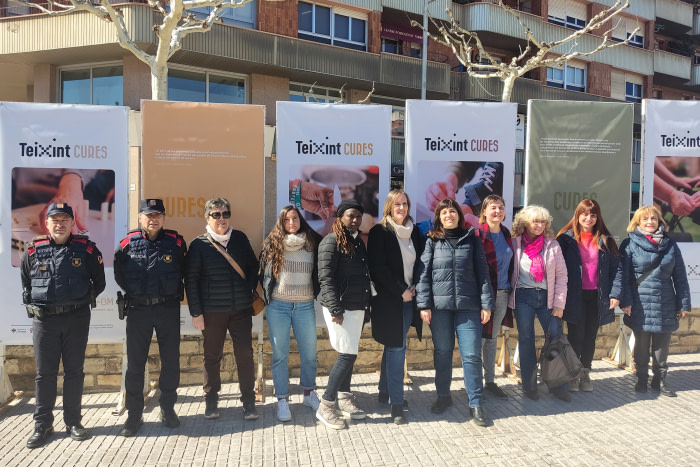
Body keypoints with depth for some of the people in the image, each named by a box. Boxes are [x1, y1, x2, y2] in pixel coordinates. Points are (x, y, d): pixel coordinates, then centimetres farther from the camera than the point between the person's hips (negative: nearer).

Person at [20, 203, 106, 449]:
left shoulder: (86, 249, -3)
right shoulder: (33, 250, 2)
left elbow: (99, 282, 7)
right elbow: (25, 284, 15)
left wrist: (82, 300, 5)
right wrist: (35, 306, 10)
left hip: (76, 318, -1)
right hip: (43, 320, 1)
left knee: (74, 371, 8)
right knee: (44, 373, 7)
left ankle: (73, 421, 20)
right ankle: (42, 424, 19)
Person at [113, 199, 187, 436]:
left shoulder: (176, 242, -2)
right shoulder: (128, 243, 0)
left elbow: (185, 272, 9)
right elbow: (119, 274, 12)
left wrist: (175, 291, 3)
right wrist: (132, 292, 6)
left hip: (168, 308, 0)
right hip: (137, 309, 0)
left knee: (171, 360, 7)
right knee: (135, 363, 5)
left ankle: (168, 408, 23)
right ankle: (134, 414, 17)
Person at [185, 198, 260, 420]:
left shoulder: (240, 238, 6)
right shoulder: (199, 244, -2)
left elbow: (253, 266, 13)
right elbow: (190, 279, -3)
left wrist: (251, 292, 0)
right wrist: (196, 312, -6)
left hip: (241, 309, 2)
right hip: (212, 311, -2)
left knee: (245, 354, 3)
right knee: (212, 356, 10)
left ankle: (248, 402, 16)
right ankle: (211, 402, 26)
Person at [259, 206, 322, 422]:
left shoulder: (312, 244, 4)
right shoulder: (273, 244, 1)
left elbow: (320, 272, 13)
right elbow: (264, 272, 6)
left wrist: (320, 296, 7)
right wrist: (266, 297, 5)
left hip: (305, 305, 1)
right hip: (278, 306, -1)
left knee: (309, 353, 7)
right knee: (280, 354, 4)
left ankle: (309, 393, 26)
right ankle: (282, 400, 15)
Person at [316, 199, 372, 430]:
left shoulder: (358, 242, 15)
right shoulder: (332, 241, -9)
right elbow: (325, 278, -16)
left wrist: (366, 306, 14)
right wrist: (335, 309, -21)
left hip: (357, 307, 8)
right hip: (340, 307, -8)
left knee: (347, 355, 13)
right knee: (348, 355, -9)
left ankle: (344, 399, 26)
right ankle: (326, 406, 1)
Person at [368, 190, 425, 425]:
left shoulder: (415, 232, 10)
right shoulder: (379, 232, -6)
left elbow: (421, 263, 12)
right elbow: (378, 268, -11)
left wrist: (414, 287, -2)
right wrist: (401, 291, -12)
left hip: (409, 298, 5)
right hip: (389, 299, -5)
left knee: (394, 346, 14)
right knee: (397, 348, -6)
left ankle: (385, 392, 29)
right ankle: (396, 404, 0)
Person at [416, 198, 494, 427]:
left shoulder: (472, 239, 7)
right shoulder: (432, 241, 5)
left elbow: (482, 272, 5)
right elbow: (423, 274, 1)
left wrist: (486, 303, 0)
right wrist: (424, 304, -6)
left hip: (468, 305, 0)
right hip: (439, 305, 1)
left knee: (472, 354, -1)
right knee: (442, 352, 11)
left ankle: (475, 403, 11)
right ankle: (443, 396, 28)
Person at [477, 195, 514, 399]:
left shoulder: (506, 233, 9)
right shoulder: (478, 234, -12)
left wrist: (510, 288, 12)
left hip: (502, 294, 7)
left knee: (493, 337, 15)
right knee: (480, 338, 1)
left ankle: (490, 381, 26)